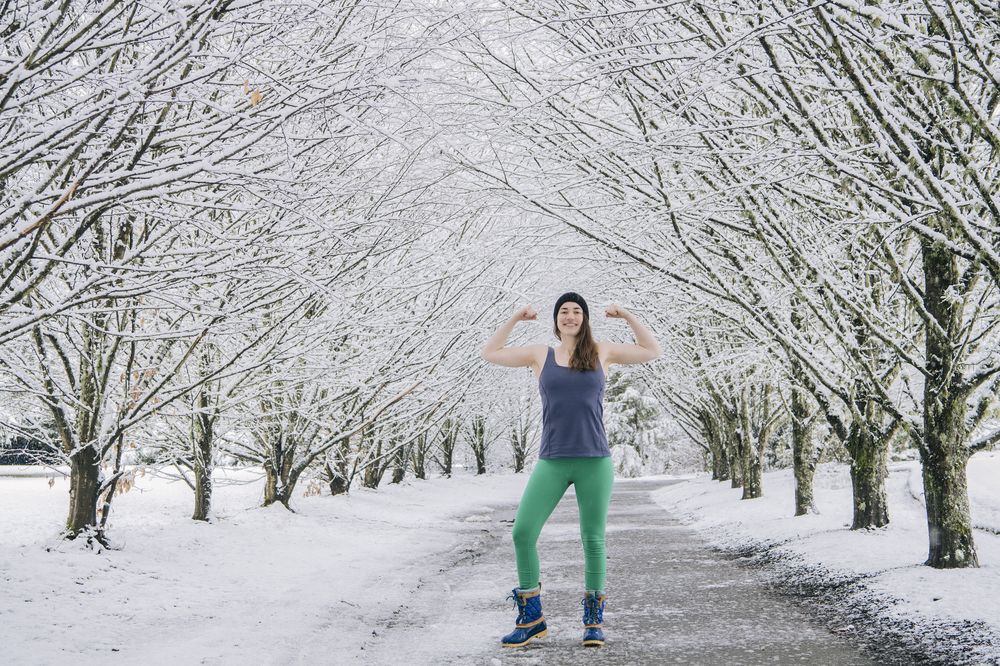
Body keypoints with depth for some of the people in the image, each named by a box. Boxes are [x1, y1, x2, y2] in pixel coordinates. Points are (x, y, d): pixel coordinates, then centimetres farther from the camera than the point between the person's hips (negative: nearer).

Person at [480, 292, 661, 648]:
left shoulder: (601, 352, 9)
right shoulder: (541, 354, 10)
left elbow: (652, 351, 16)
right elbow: (489, 353, 15)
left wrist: (627, 316, 10)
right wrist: (516, 318, 11)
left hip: (595, 461, 0)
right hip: (552, 462, 1)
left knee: (593, 540, 3)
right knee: (522, 532, -8)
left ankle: (594, 620, 17)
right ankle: (531, 619, 6)